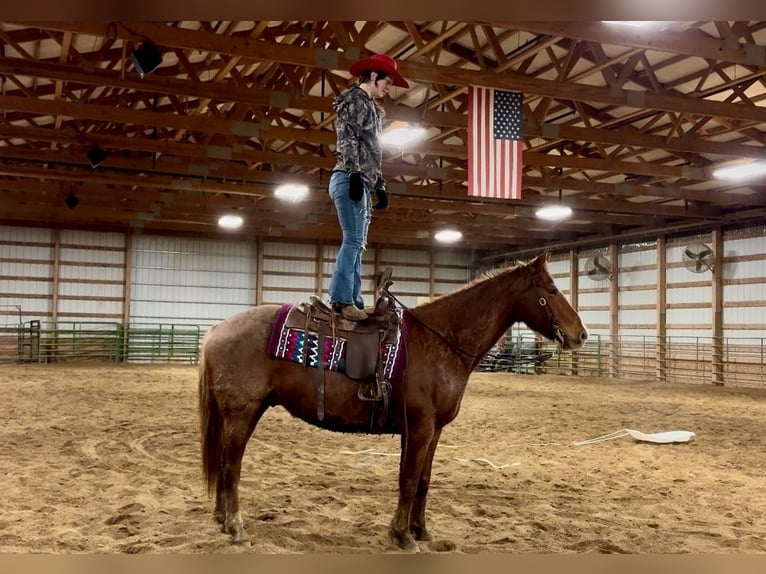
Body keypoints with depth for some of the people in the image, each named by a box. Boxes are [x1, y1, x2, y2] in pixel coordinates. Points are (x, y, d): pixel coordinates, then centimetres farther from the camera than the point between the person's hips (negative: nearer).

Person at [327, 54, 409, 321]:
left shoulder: (369, 107, 27)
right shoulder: (355, 99, 0)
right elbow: (349, 141, -13)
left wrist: (380, 187, 21)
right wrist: (355, 174, -23)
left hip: (361, 181, 10)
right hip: (350, 178, -10)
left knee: (356, 244, 5)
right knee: (354, 240, -17)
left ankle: (353, 301, 5)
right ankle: (342, 298, -21)